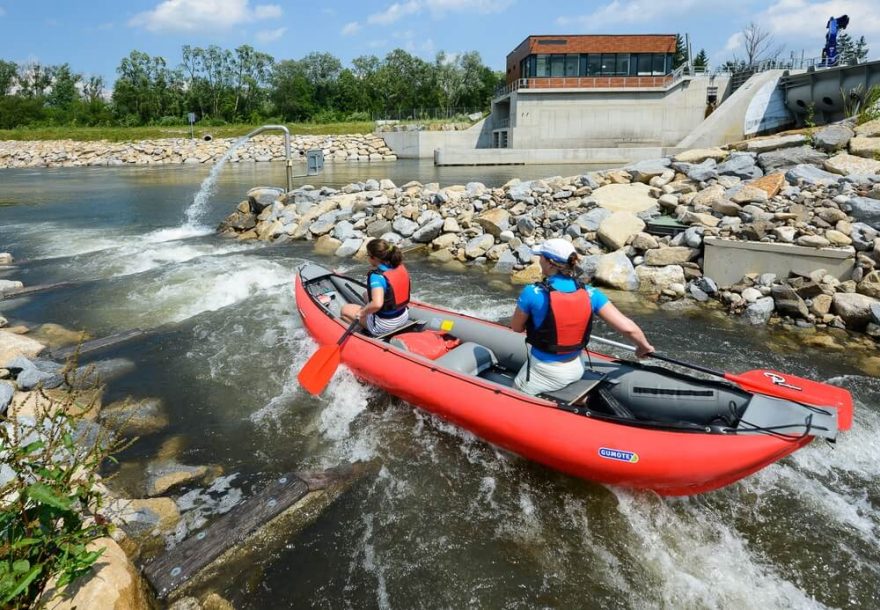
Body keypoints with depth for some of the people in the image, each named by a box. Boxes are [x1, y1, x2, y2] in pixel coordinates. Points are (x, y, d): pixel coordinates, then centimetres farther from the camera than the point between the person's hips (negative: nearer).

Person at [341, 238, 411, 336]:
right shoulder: (400, 267, -5)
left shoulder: (377, 276, -27)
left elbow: (377, 304, -39)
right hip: (404, 317, 7)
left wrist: (362, 312, -22)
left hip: (384, 326, -7)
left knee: (345, 309, 10)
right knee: (367, 294, 27)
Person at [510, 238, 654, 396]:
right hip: (576, 369, 5)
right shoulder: (589, 293, -10)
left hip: (544, 372, -5)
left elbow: (516, 328, -5)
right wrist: (644, 346, 8)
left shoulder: (532, 293, -21)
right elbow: (627, 327, -11)